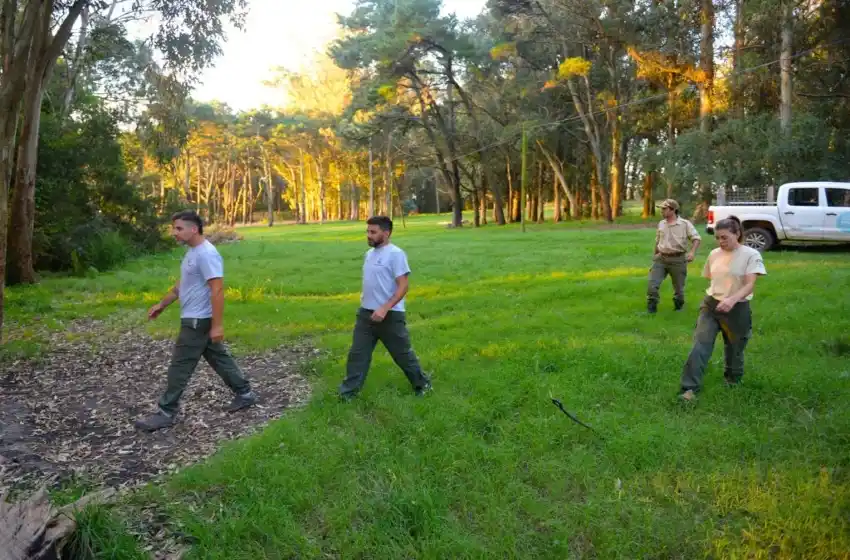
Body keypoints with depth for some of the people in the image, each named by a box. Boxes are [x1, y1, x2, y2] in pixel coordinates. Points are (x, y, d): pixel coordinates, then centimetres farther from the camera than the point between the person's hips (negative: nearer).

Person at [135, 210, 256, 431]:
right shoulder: (193, 252, 12)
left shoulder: (206, 254, -22)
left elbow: (217, 290, -26)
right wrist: (162, 304, 25)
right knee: (219, 358, 17)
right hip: (196, 320, 10)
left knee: (180, 367, -3)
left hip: (197, 321, -10)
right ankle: (244, 393, 26)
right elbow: (182, 284, 23)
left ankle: (166, 413, 6)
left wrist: (217, 325, -27)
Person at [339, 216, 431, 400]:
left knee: (402, 353, 7)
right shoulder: (369, 254, 11)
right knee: (357, 354, 8)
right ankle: (348, 392, 17)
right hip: (365, 313, 7)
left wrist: (384, 308, -26)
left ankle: (422, 384, 27)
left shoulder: (395, 254, -15)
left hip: (390, 315, -7)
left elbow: (403, 286, -20)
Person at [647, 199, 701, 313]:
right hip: (661, 258, 3)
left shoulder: (685, 224, -6)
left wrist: (692, 252, -25)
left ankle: (679, 307, 33)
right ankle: (651, 308, 0)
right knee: (652, 284, -9)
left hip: (678, 259, -3)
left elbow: (696, 238, -9)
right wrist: (654, 256, 21)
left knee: (678, 287, 9)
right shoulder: (661, 224, 9)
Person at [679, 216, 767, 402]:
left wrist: (732, 300, -38)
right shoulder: (714, 254, 4)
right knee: (700, 345, -12)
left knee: (734, 350, 15)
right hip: (710, 305, 3)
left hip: (737, 309, -3)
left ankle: (733, 381, 43)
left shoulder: (751, 255, -12)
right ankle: (690, 388, -15)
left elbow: (750, 285, -22)